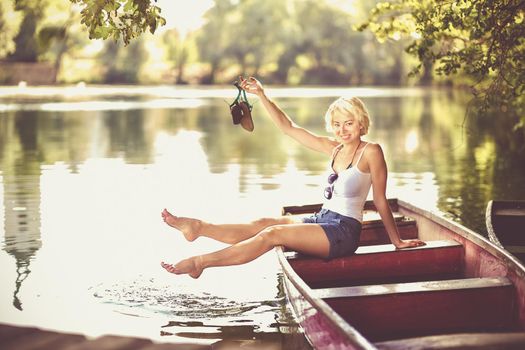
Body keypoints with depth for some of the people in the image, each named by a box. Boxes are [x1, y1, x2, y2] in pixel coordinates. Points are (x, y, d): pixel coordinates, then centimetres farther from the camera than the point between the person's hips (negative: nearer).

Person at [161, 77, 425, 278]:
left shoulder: (371, 152, -8)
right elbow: (288, 127, 13)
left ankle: (200, 262, -22)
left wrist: (397, 241, 0)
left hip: (343, 231, -7)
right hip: (321, 220, 7)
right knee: (262, 224, -11)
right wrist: (261, 95, 7)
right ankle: (198, 228, -18)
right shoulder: (333, 148, 11)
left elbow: (381, 201, -4)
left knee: (272, 234, -20)